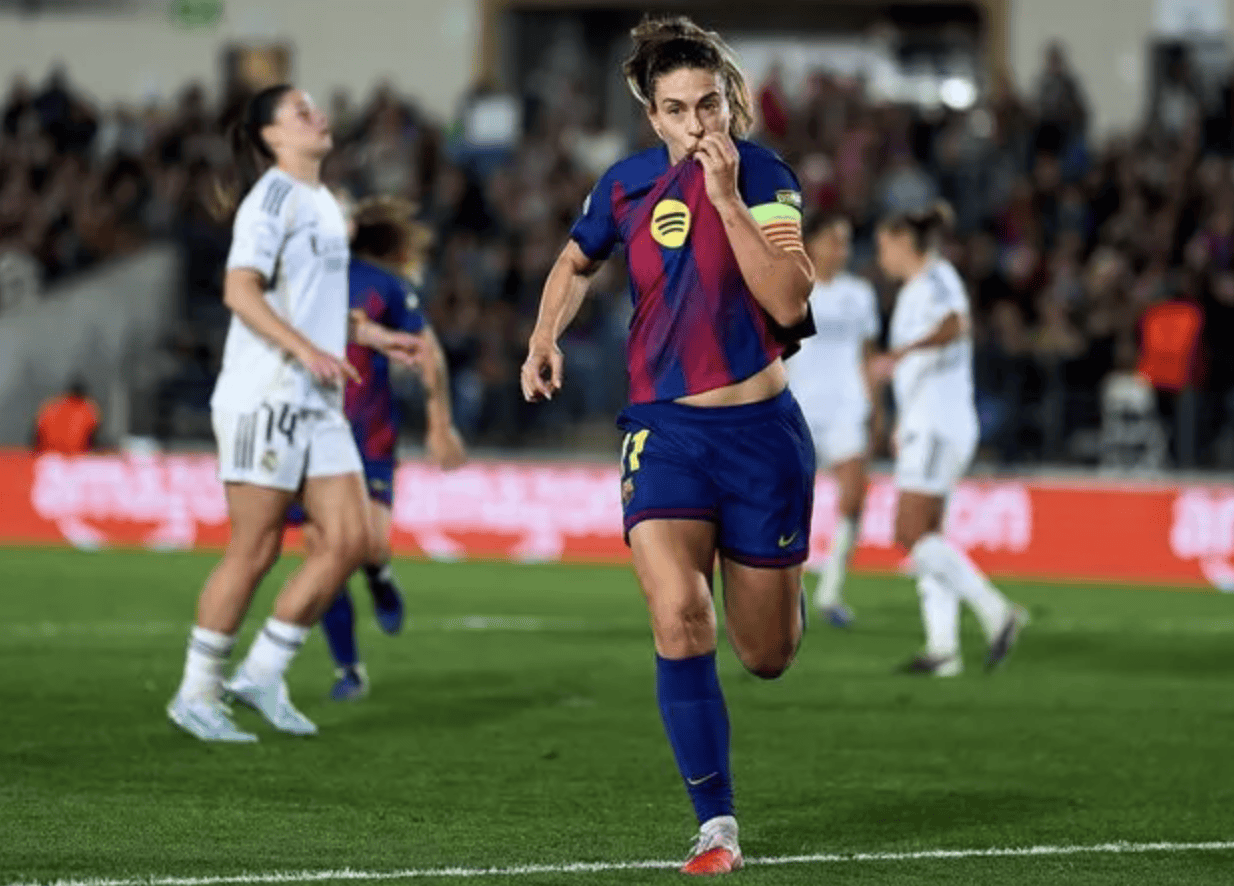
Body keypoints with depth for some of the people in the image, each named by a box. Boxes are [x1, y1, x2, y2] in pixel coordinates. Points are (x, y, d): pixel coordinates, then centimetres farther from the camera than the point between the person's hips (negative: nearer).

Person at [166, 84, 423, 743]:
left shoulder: (322, 203, 18)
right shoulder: (273, 198, -9)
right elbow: (240, 291, -19)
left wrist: (374, 336, 19)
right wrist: (306, 350, -26)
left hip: (318, 403, 9)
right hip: (264, 398, -8)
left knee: (351, 538, 0)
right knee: (253, 551, -5)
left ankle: (262, 674, 9)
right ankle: (196, 694, 5)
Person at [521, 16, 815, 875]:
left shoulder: (762, 174, -9)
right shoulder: (628, 184, 2)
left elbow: (788, 301, -22)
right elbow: (577, 261, 24)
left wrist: (726, 197, -25)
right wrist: (545, 337, 9)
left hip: (759, 427, -2)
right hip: (665, 427, 2)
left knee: (768, 657, 8)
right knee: (679, 615, -22)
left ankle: (777, 578, 48)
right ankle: (717, 827, -14)